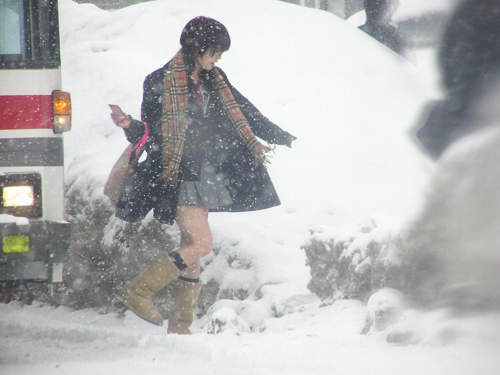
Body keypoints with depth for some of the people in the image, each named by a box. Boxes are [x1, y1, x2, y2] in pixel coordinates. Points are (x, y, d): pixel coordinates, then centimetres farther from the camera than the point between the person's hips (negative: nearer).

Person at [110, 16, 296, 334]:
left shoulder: (214, 80, 11)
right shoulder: (161, 82, -9)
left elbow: (244, 113, 22)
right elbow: (151, 133, -7)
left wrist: (281, 137, 31)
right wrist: (129, 126, -30)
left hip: (203, 176, 7)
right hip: (178, 176, -7)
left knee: (192, 249, 8)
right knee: (201, 243, -16)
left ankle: (180, 326, 14)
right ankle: (139, 292, -8)